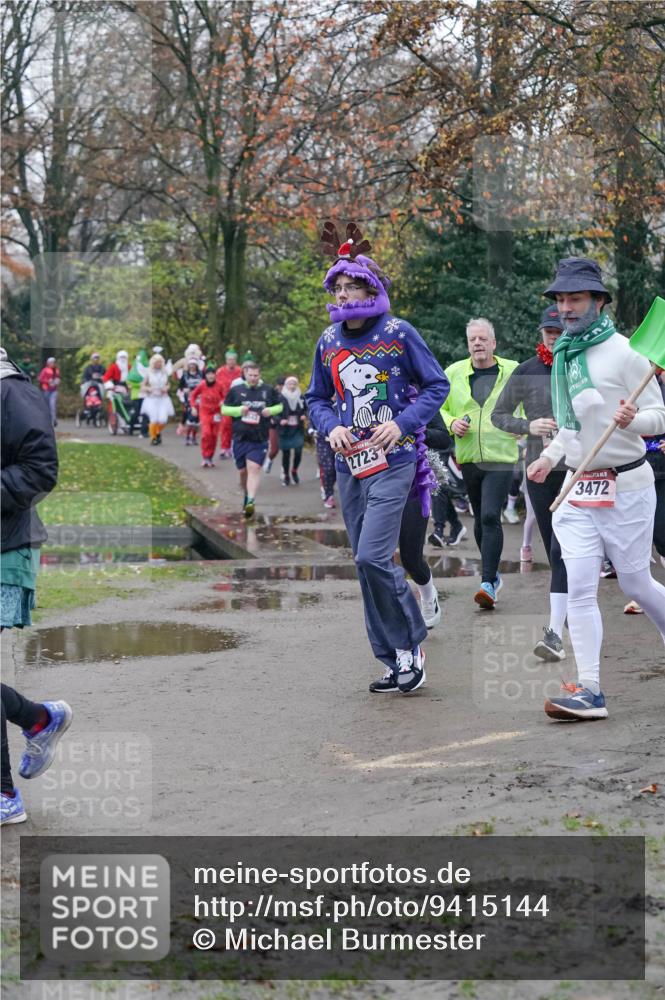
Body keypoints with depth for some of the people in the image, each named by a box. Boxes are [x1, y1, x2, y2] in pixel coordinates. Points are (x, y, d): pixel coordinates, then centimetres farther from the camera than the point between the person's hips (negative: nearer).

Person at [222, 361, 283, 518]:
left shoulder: (268, 390, 6)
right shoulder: (236, 390, 6)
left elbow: (280, 406, 17)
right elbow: (224, 409, 9)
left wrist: (271, 410, -5)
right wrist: (239, 410, -9)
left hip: (259, 439, -2)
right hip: (240, 437, 2)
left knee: (254, 468, -16)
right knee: (243, 470, 10)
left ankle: (251, 501, -25)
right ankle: (247, 495, 33)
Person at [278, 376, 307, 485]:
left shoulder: (301, 397, 2)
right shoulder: (281, 398, -7)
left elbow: (306, 409, 15)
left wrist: (305, 415, -6)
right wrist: (280, 420, -20)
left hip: (298, 430, 1)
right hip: (285, 430, -1)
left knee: (298, 451, -10)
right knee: (286, 453, 5)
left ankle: (294, 471, 16)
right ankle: (286, 475, 22)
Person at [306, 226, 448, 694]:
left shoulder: (398, 333, -7)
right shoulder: (328, 342, 7)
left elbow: (437, 385, -2)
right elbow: (317, 398, 17)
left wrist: (403, 423, -16)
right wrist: (330, 427, -5)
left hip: (392, 462, -6)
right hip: (349, 465, 6)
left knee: (373, 556, -18)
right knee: (368, 566, 8)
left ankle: (411, 642, 1)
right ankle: (396, 660, 18)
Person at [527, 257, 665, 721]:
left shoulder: (623, 352, -10)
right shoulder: (563, 356, 11)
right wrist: (550, 456, 10)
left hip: (626, 486, -6)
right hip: (579, 487, 6)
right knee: (580, 587, -5)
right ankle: (589, 691, -6)